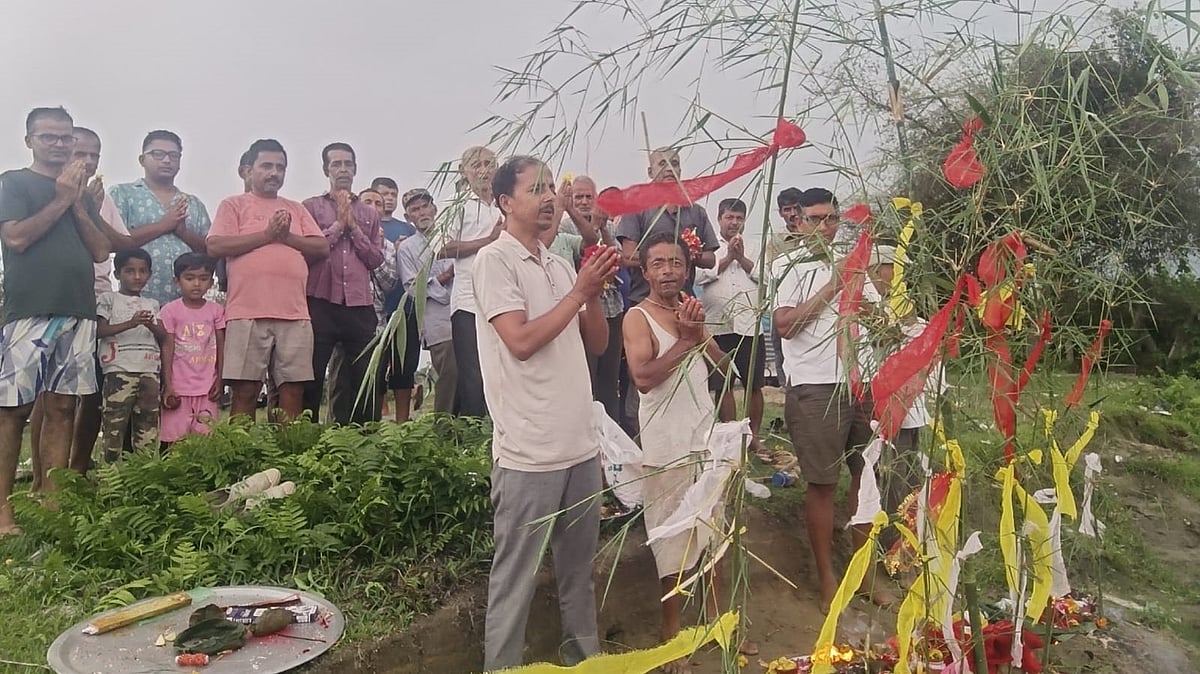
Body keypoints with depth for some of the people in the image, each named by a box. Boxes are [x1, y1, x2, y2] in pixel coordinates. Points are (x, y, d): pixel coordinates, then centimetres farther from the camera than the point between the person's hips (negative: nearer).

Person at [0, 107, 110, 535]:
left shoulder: (83, 193, 20)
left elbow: (101, 251, 12)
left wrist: (78, 204, 1)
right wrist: (61, 199, -4)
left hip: (79, 311, 4)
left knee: (63, 407, 3)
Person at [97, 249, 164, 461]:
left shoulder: (152, 304, 21)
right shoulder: (109, 299, 9)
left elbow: (164, 336, 13)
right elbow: (99, 330, -4)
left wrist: (151, 325, -7)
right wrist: (130, 323, -16)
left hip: (149, 370, 4)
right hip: (119, 370, -4)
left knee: (148, 423, 3)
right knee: (115, 421, -8)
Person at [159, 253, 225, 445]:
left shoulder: (216, 310, 5)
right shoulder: (170, 310, 0)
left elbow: (221, 347, 7)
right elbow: (167, 349, -1)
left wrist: (220, 380, 2)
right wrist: (168, 386, -5)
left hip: (207, 388, 1)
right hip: (179, 388, -1)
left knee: (206, 438, -1)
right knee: (177, 440, 1)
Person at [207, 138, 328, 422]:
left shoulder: (297, 209, 21)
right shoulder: (234, 205, 11)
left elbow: (323, 248, 11)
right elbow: (216, 245, -4)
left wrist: (287, 236, -3)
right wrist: (267, 234, -5)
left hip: (295, 314, 3)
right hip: (247, 314, -3)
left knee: (293, 391, 2)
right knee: (245, 392, -2)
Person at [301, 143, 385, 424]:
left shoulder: (369, 214, 17)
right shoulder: (311, 207, 9)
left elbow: (376, 258, 7)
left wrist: (353, 227, -1)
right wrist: (339, 224, -3)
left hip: (360, 306, 3)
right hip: (321, 304, -3)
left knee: (365, 382, 4)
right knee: (311, 379, 1)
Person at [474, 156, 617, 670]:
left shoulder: (560, 266, 14)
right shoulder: (494, 261, -7)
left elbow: (596, 345, 13)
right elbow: (521, 340, -18)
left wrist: (594, 292, -3)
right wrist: (580, 290, -12)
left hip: (581, 444, 7)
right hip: (528, 453, -7)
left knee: (579, 569, 19)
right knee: (516, 577, 4)